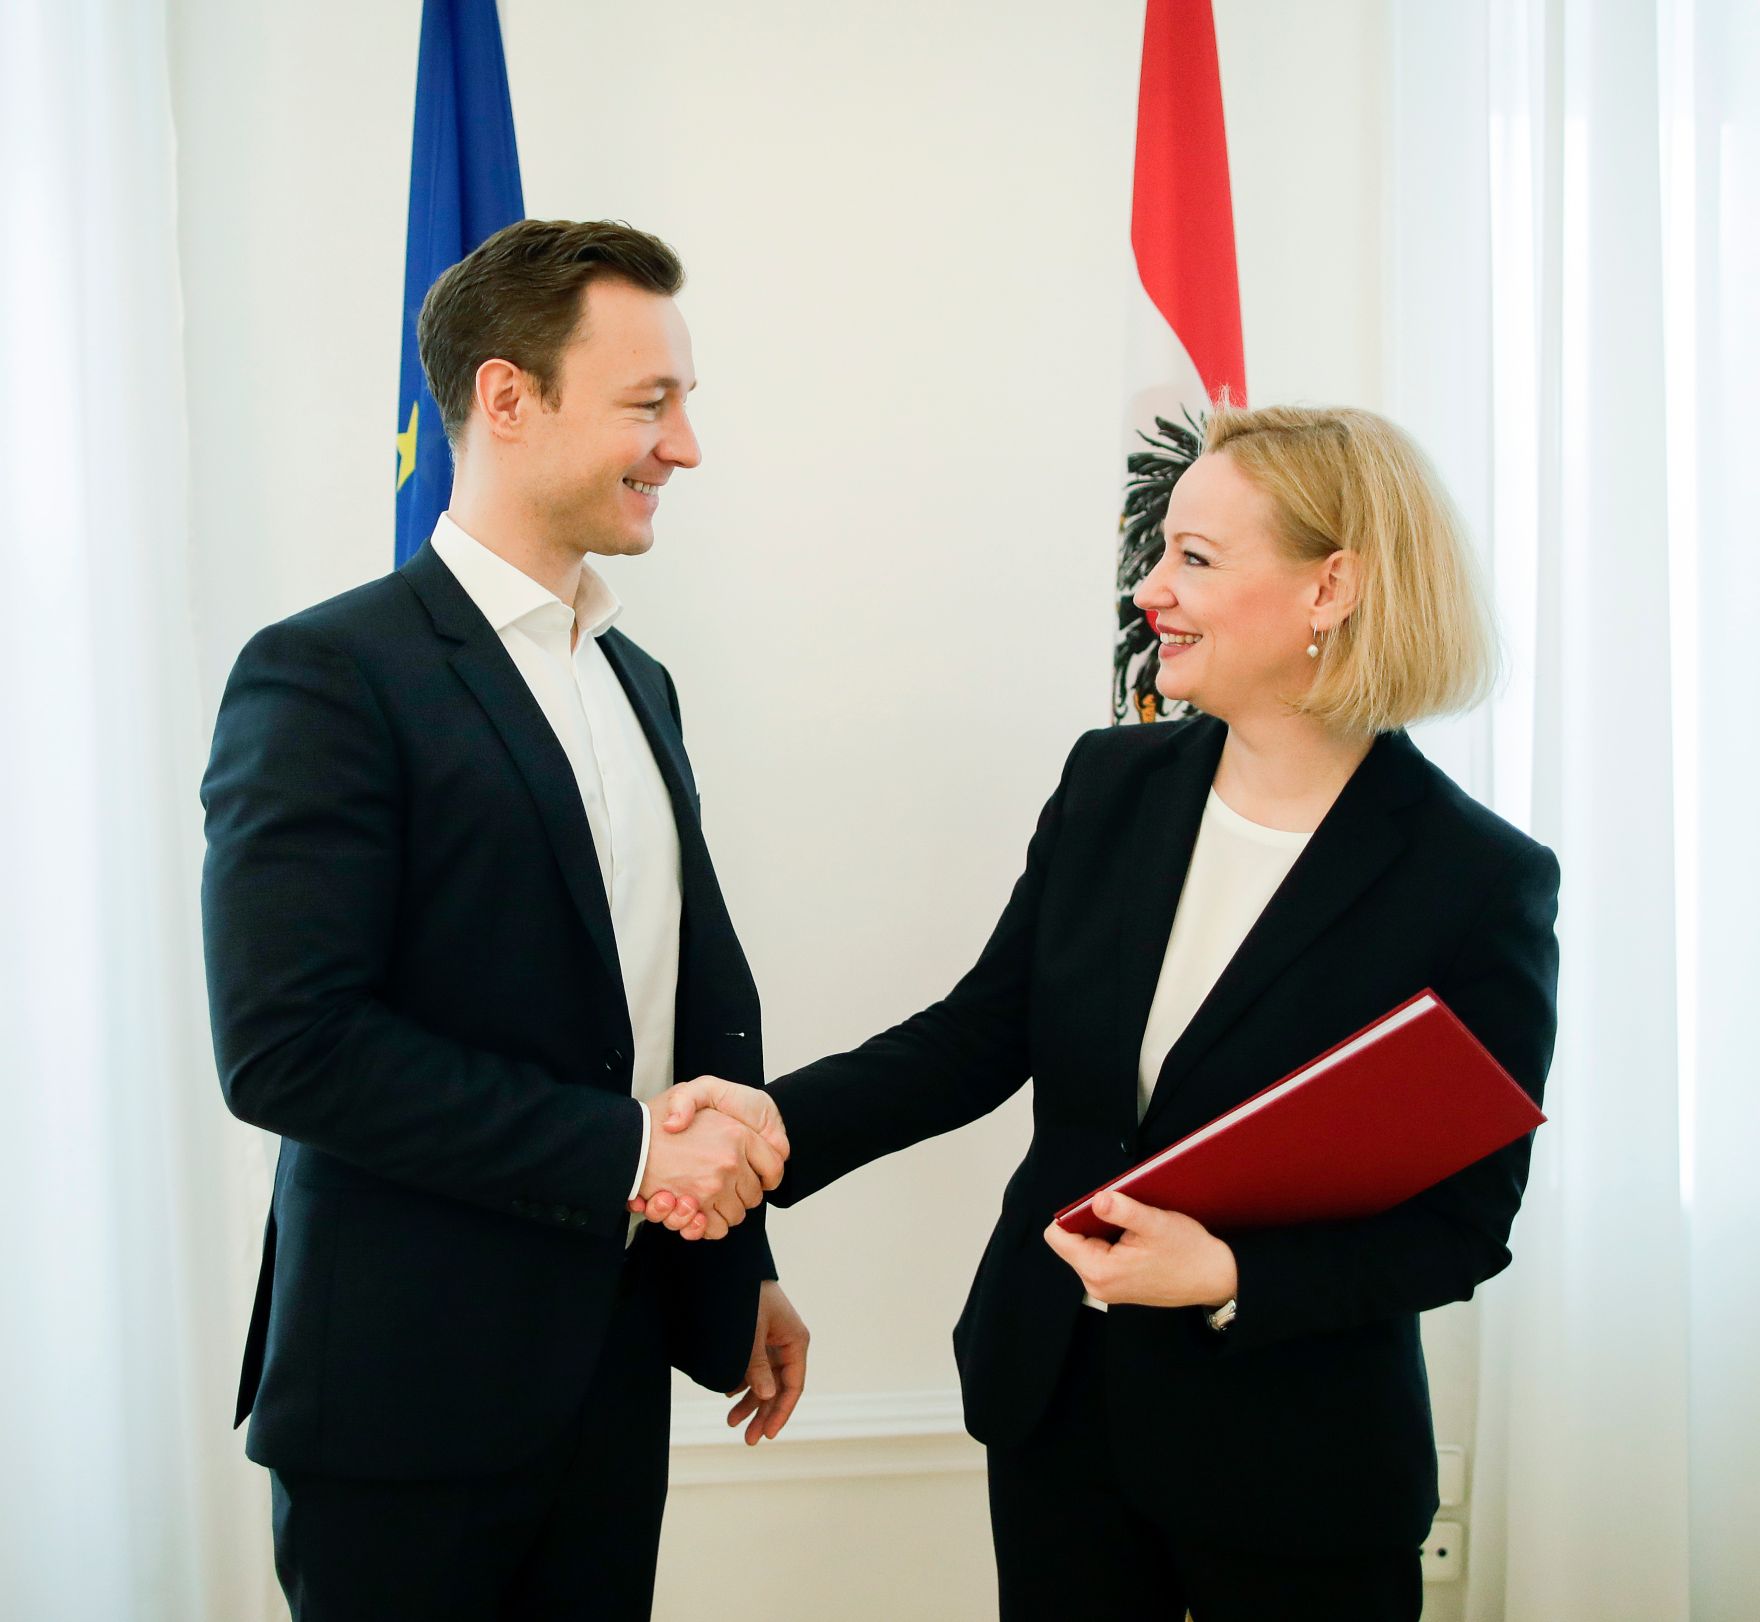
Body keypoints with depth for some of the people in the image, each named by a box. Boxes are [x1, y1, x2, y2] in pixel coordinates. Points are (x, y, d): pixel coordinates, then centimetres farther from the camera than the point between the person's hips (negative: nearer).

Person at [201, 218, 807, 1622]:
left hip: (616, 1365, 7)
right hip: (410, 1386, -7)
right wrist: (622, 1150, -20)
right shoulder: (328, 676, -14)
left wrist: (745, 1266, 16)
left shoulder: (635, 681, 12)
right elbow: (285, 1046, -22)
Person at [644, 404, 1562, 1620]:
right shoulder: (1111, 784, -2)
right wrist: (784, 1120, -14)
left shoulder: (1483, 882, -15)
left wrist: (1229, 1279, -24)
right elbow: (983, 1033, 1)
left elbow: (1464, 1222, -11)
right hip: (1054, 1407, 4)